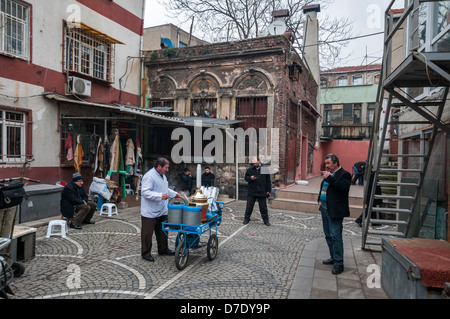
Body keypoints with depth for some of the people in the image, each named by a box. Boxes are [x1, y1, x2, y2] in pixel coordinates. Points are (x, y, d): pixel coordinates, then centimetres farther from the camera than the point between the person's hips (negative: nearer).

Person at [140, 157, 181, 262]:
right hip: (150, 213, -9)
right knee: (147, 233, 4)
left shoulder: (162, 175, 13)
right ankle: (146, 253, 17)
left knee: (162, 232, 19)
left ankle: (163, 249, 33)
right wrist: (160, 196, -32)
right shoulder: (149, 176, -19)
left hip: (162, 211, 9)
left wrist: (175, 194, 20)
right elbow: (145, 192, -26)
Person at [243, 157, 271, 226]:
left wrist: (268, 190, 2)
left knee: (263, 207, 7)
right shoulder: (250, 169, 4)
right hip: (251, 192, 1)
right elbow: (246, 178, 8)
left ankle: (266, 220, 19)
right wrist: (250, 178, -15)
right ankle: (246, 219, 20)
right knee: (249, 206, 6)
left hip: (262, 192, -1)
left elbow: (268, 181, 6)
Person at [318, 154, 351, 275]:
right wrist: (320, 201, 14)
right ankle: (333, 257, 30)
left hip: (335, 211, -9)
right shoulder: (329, 174, 16)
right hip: (325, 209, 9)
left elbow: (344, 187, -26)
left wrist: (329, 178, -24)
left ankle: (339, 263, 3)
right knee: (328, 235, 16)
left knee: (335, 236, -7)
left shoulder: (344, 174, -9)